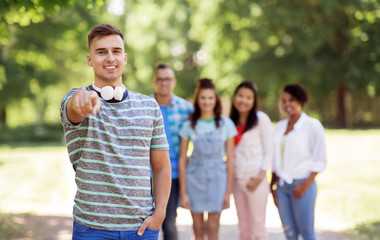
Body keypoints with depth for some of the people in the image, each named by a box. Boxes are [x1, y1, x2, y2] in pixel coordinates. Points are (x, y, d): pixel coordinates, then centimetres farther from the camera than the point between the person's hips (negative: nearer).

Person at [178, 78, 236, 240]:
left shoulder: (226, 124, 1)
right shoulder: (189, 125, 1)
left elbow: (230, 159, 2)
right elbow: (182, 160, 2)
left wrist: (228, 191, -1)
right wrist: (183, 192, -1)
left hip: (217, 178, 0)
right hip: (194, 178, 1)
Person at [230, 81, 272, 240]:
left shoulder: (261, 119, -3)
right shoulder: (231, 122, 12)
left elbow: (268, 151, -4)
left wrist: (260, 176, -13)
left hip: (255, 180, -5)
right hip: (237, 179, 5)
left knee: (257, 227, -3)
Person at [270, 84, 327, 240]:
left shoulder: (312, 125, -4)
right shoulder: (280, 127, 12)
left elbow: (320, 161, -6)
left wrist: (305, 185, -14)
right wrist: (272, 186, 10)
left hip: (302, 185, -5)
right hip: (282, 186, 5)